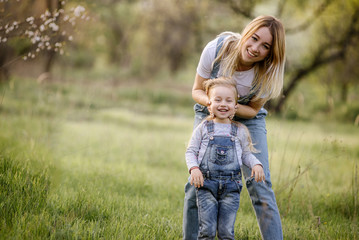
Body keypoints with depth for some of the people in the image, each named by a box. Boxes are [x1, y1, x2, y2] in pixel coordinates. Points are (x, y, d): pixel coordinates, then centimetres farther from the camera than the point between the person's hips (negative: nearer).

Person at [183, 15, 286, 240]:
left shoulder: (268, 72, -27)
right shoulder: (216, 49, -28)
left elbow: (253, 110, -12)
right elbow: (197, 90, -12)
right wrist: (211, 101, -35)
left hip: (248, 120, -1)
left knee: (259, 185, -12)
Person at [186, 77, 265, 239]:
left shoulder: (240, 131, 10)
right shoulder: (203, 128, 6)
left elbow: (246, 154, 16)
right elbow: (191, 151, 7)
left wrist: (256, 164, -4)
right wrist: (194, 168, -10)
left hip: (231, 187, 1)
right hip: (206, 185, -1)